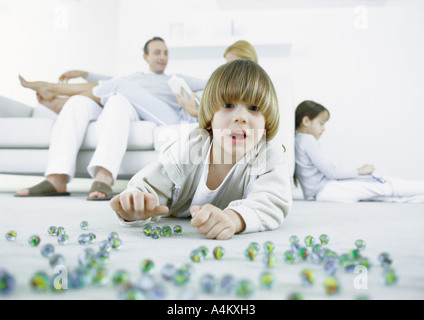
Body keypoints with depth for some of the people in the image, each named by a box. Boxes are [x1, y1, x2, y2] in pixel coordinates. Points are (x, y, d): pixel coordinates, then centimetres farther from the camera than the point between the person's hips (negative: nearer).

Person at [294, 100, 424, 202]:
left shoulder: (298, 141, 15)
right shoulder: (308, 141, -17)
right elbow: (330, 170, -20)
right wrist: (358, 171, -11)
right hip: (325, 189, -9)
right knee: (382, 186, -6)